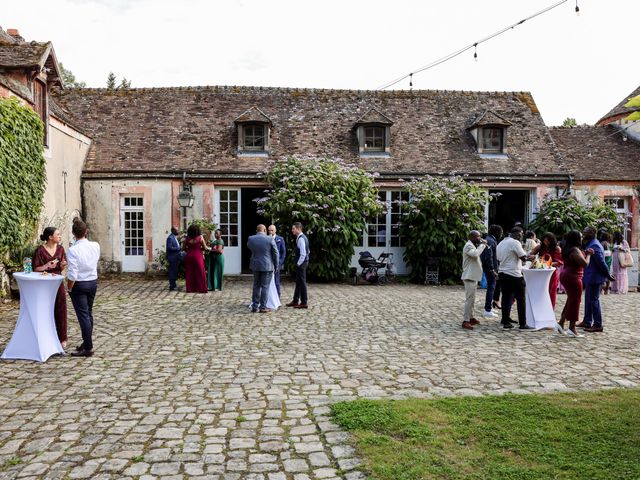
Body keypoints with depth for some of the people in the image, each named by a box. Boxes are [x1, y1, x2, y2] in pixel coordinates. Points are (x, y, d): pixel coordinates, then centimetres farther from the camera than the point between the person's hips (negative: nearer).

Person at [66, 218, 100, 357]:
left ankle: (88, 348, 4)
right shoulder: (96, 246, -6)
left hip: (79, 285, -6)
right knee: (89, 313, 18)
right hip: (93, 282, 6)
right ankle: (86, 342, 30)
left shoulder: (73, 250, -21)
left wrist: (69, 288, -6)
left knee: (83, 316, 0)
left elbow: (72, 274, -21)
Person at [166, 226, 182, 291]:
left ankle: (173, 285, 25)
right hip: (172, 257, -10)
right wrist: (179, 248, -21)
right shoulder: (170, 238, -16)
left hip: (176, 257, 10)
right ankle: (172, 287, -1)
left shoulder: (175, 237, 14)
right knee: (172, 272, -5)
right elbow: (170, 248, -22)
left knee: (174, 271, 16)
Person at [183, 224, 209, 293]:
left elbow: (183, 248, 5)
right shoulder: (200, 237, -8)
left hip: (189, 256, 3)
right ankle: (201, 288, 6)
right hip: (198, 256, -3)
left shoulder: (187, 238, -1)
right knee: (200, 272, 4)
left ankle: (190, 288, 13)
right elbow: (205, 248, -4)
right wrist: (209, 248, 16)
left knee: (189, 273, 10)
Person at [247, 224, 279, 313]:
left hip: (255, 266, 4)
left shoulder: (251, 239, -2)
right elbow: (275, 253, -5)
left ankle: (255, 306, 15)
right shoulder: (270, 239, -10)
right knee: (265, 286, 2)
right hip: (267, 266, -4)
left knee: (256, 286, 14)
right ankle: (263, 307, 5)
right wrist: (275, 266, 6)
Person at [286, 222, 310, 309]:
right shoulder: (302, 237, 13)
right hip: (301, 263, 10)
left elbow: (303, 254, -24)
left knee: (302, 282, -3)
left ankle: (304, 303, 3)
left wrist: (298, 263, -17)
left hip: (301, 263, -10)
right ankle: (295, 301, 25)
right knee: (298, 282, 16)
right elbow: (307, 251, 20)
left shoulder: (301, 239, -18)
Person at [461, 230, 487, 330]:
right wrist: (482, 245, -20)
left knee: (472, 299, 17)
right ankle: (465, 321, -11)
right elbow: (475, 254, -32)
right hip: (470, 277, -11)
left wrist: (482, 245, 11)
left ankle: (470, 318, 26)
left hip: (473, 276, 11)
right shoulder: (468, 246, -15)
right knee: (469, 299, -12)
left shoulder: (473, 245, 19)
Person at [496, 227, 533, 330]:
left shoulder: (501, 243, 14)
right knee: (520, 300, 0)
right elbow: (523, 257, -15)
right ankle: (523, 324, 3)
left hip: (502, 273, 8)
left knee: (506, 298, 11)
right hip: (514, 275, -8)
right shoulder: (515, 242, -12)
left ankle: (505, 321, 11)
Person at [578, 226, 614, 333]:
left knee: (594, 301, -3)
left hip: (594, 278, -10)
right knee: (588, 300, 17)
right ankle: (587, 322, 26)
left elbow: (601, 263, -22)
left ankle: (598, 325, 4)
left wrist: (608, 275, -14)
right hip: (590, 278, 10)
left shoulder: (594, 246, -21)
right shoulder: (590, 244, 11)